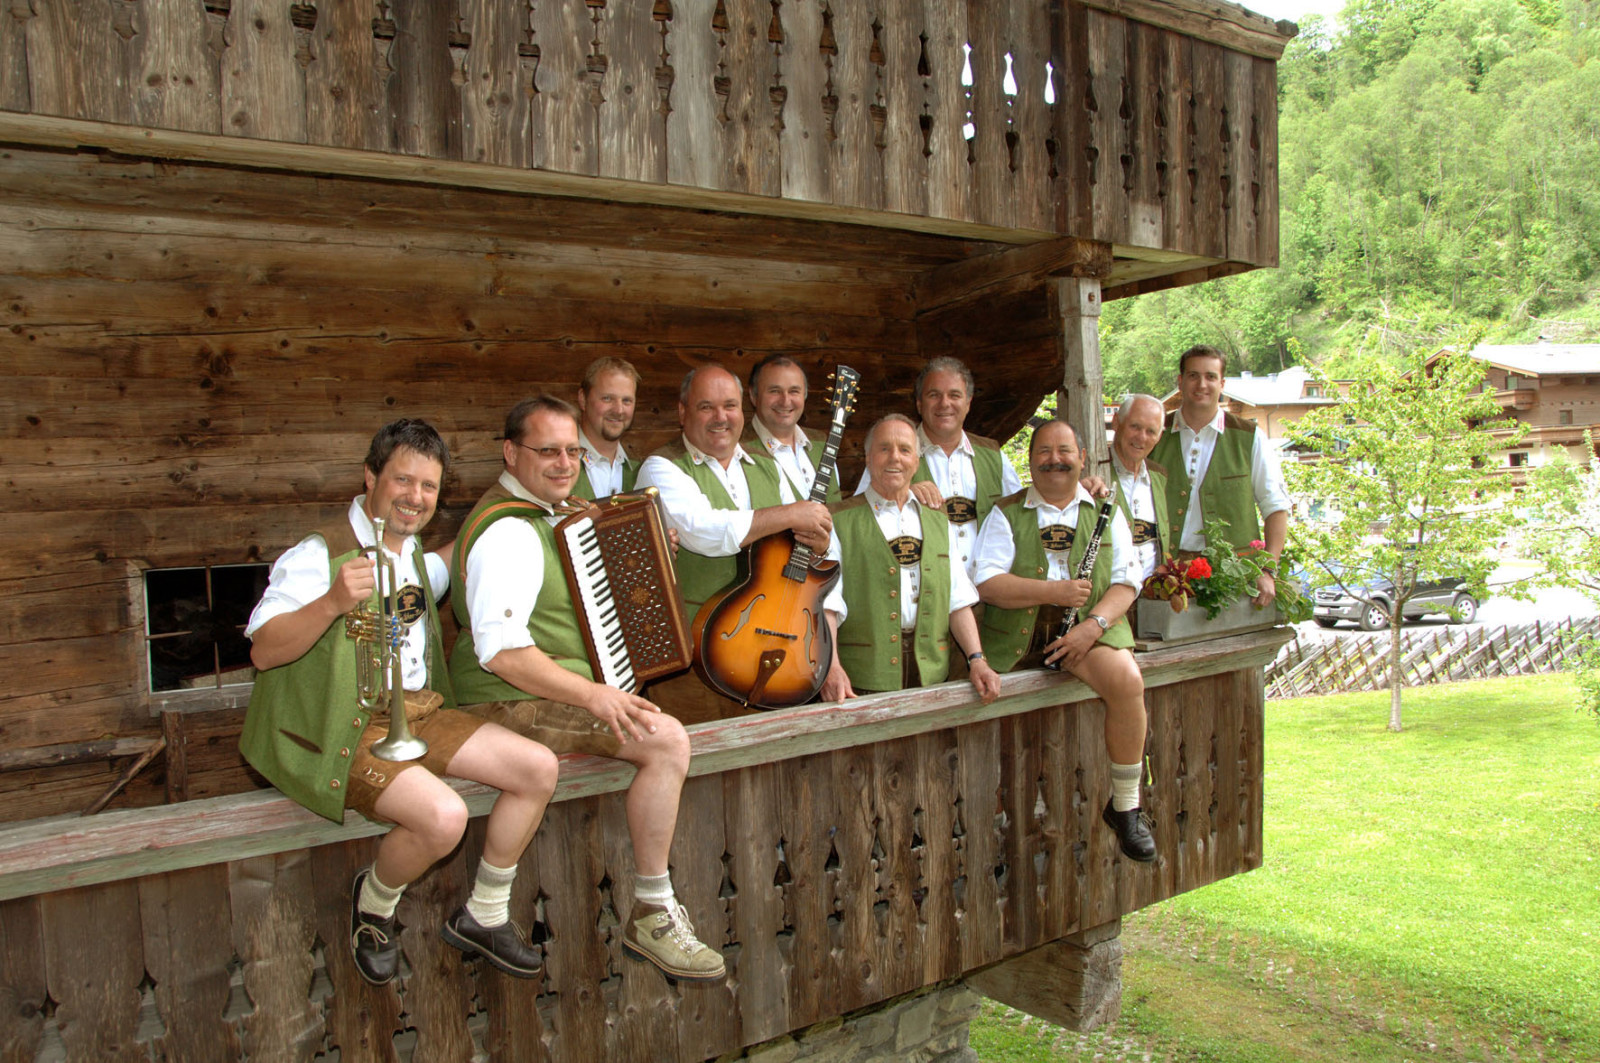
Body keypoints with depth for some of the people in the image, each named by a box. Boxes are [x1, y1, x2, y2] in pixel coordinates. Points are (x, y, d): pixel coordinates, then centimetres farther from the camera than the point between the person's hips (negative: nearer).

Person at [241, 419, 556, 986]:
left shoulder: (417, 557, 15)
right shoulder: (319, 555, -10)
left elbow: (456, 564, 41)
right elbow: (263, 652, -21)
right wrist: (332, 603, -37)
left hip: (419, 711, 8)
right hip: (343, 728, -8)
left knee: (539, 767, -8)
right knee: (443, 816, -31)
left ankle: (484, 915, 9)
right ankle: (373, 902, 4)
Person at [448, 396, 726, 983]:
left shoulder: (543, 513, 15)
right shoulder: (508, 534, -19)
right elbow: (501, 652, -27)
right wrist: (592, 696, -29)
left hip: (552, 685, 11)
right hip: (512, 701, -11)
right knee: (667, 739, -22)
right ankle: (651, 916, -11)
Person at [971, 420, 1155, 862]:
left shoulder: (1106, 513, 15)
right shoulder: (1005, 514, 10)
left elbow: (1126, 582, 6)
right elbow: (986, 583, -3)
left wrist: (1094, 623, -13)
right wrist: (1054, 593, -14)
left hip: (1089, 626, 0)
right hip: (1016, 631, 0)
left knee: (1127, 679, -28)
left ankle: (1124, 807, -9)